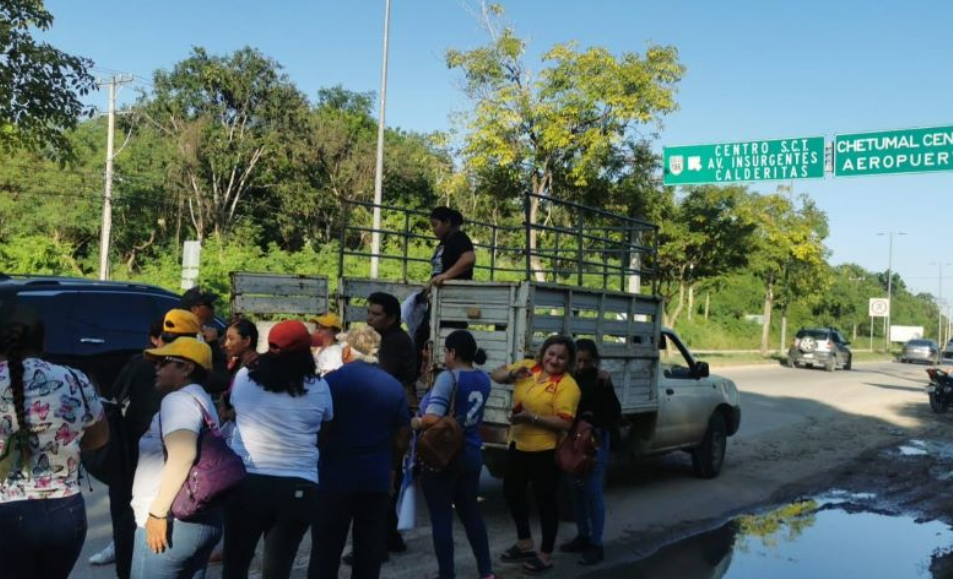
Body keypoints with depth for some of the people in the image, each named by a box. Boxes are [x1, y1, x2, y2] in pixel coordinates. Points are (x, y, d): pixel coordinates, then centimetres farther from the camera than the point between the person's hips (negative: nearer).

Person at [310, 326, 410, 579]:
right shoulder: (395, 386, 4)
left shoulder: (334, 380, -9)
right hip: (378, 479, 3)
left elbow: (319, 428, -9)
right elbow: (403, 435, 8)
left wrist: (314, 462, 6)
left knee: (326, 550, 6)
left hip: (335, 476, -3)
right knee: (370, 549, 12)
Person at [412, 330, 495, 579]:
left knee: (441, 518, 4)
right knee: (471, 512, 18)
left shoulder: (448, 377, -17)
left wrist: (414, 422, -8)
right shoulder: (483, 379, 5)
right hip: (471, 453, 7)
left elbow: (432, 419, -27)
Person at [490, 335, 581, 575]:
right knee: (512, 492, 20)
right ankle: (524, 543, 39)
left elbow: (565, 423, -24)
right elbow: (497, 376, 9)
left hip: (545, 450, -8)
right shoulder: (528, 366, 2)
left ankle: (545, 555, 21)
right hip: (518, 444, 8)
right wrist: (512, 373, -12)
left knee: (545, 500, 5)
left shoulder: (567, 385, -18)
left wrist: (532, 417, -28)